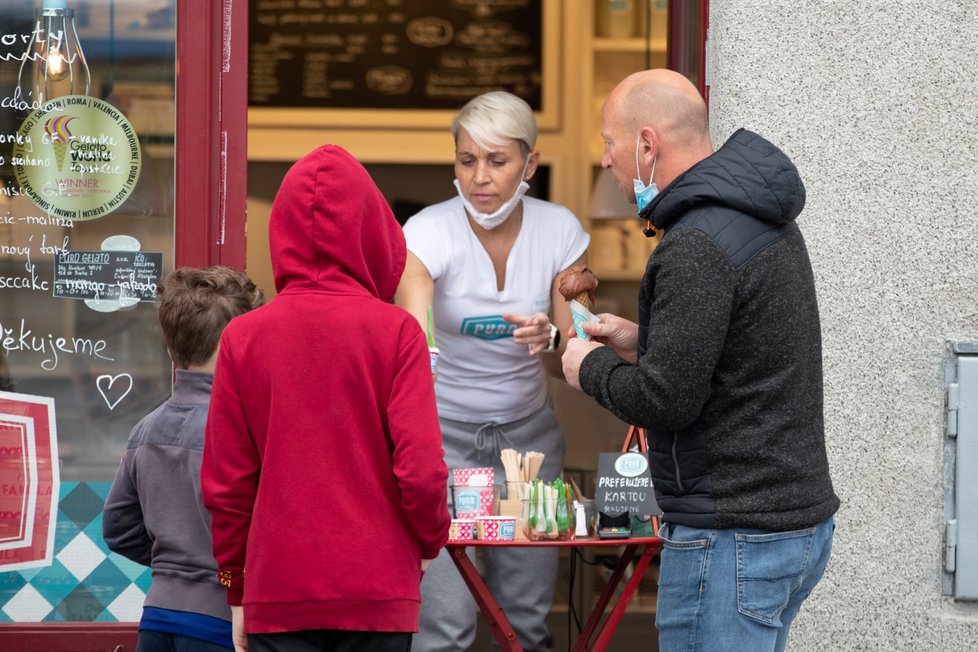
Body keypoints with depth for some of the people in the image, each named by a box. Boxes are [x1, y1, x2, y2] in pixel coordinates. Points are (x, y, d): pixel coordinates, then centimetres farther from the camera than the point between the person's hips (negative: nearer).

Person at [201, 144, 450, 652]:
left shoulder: (242, 338, 1)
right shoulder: (396, 331, -4)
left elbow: (224, 485, 3)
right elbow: (421, 469, -9)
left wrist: (238, 591, 15)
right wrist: (431, 538, 11)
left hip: (278, 596, 1)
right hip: (378, 595, -1)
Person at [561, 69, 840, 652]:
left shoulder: (698, 244, -19)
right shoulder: (769, 224, 13)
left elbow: (666, 400, -20)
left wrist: (593, 367, -1)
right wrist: (643, 342, 17)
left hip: (733, 538, -10)